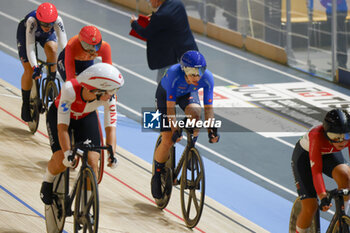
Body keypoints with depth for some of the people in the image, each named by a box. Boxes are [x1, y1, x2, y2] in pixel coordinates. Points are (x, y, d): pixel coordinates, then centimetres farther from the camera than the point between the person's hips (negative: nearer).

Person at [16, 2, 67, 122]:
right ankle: (25, 105, 9)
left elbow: (64, 43, -38)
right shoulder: (32, 21, -43)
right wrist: (34, 67, -50)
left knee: (52, 49, -31)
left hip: (47, 36, 2)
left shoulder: (57, 20, -38)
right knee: (29, 70, -9)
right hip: (25, 33, -2)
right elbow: (30, 45, -44)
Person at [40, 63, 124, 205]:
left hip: (87, 118, 3)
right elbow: (62, 126, -40)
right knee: (61, 160, -21)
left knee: (92, 161, -14)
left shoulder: (109, 97, -31)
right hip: (59, 114, -3)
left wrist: (112, 154, -41)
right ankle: (47, 182, 13)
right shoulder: (70, 89, -42)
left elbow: (110, 127, -27)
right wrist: (67, 154, -48)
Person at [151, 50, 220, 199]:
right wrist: (175, 130, -45)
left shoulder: (207, 78, -32)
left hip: (188, 94, 2)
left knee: (194, 114, -33)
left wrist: (211, 129, -39)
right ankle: (157, 175, 11)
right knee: (168, 141, -12)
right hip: (166, 94, -2)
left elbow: (208, 107, -26)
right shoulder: (174, 75, -41)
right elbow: (170, 107, -37)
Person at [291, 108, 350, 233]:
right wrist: (323, 197, -54)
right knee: (310, 207, -14)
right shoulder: (317, 136, -41)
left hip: (329, 154, 3)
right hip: (304, 156, -3)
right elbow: (316, 170, -43)